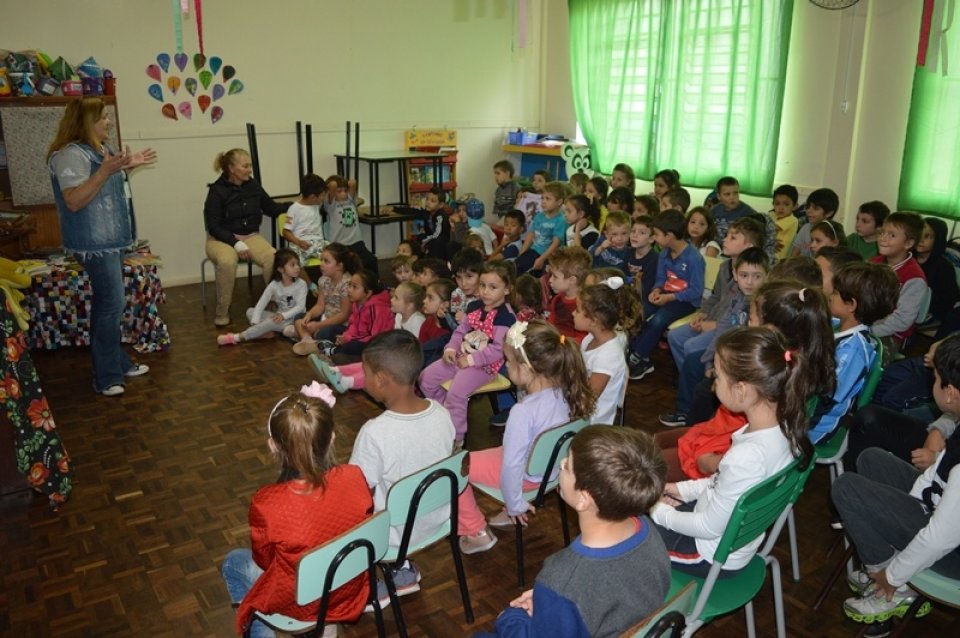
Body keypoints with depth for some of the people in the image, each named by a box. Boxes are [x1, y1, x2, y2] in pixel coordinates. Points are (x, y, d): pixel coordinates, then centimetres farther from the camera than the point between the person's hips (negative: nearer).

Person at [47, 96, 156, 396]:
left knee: (109, 303, 15)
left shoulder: (98, 150, 14)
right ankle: (105, 377, -1)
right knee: (111, 304, -9)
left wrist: (128, 166, 16)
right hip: (95, 241, -10)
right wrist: (106, 170, -32)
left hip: (111, 238, 10)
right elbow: (74, 201, -26)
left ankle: (118, 363, 24)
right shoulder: (71, 154, -18)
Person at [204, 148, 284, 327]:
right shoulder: (217, 191, -10)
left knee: (274, 258, -29)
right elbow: (213, 226, -12)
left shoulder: (253, 186, 4)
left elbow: (271, 208, 13)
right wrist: (236, 243, -25)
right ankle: (222, 313, -20)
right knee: (227, 262, -38)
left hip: (250, 236, 4)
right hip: (222, 239, -3)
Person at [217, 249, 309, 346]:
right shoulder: (274, 284, -3)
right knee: (250, 311, -7)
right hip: (280, 317, 5)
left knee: (273, 321, -33)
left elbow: (300, 307, -19)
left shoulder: (301, 284, -11)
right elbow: (261, 304, -10)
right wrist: (255, 322, -25)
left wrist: (284, 315, -34)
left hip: (295, 319, -5)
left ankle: (237, 338, -30)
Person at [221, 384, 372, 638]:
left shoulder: (267, 503, -30)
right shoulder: (354, 478, -22)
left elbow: (263, 561, -11)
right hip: (351, 592, 3)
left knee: (233, 562, 25)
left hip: (299, 602, -3)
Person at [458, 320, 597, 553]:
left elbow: (512, 466, -28)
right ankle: (512, 511, 35)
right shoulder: (565, 392, -14)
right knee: (494, 451, 34)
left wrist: (515, 505, -11)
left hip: (529, 475, -7)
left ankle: (476, 532, 18)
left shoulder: (523, 412, -36)